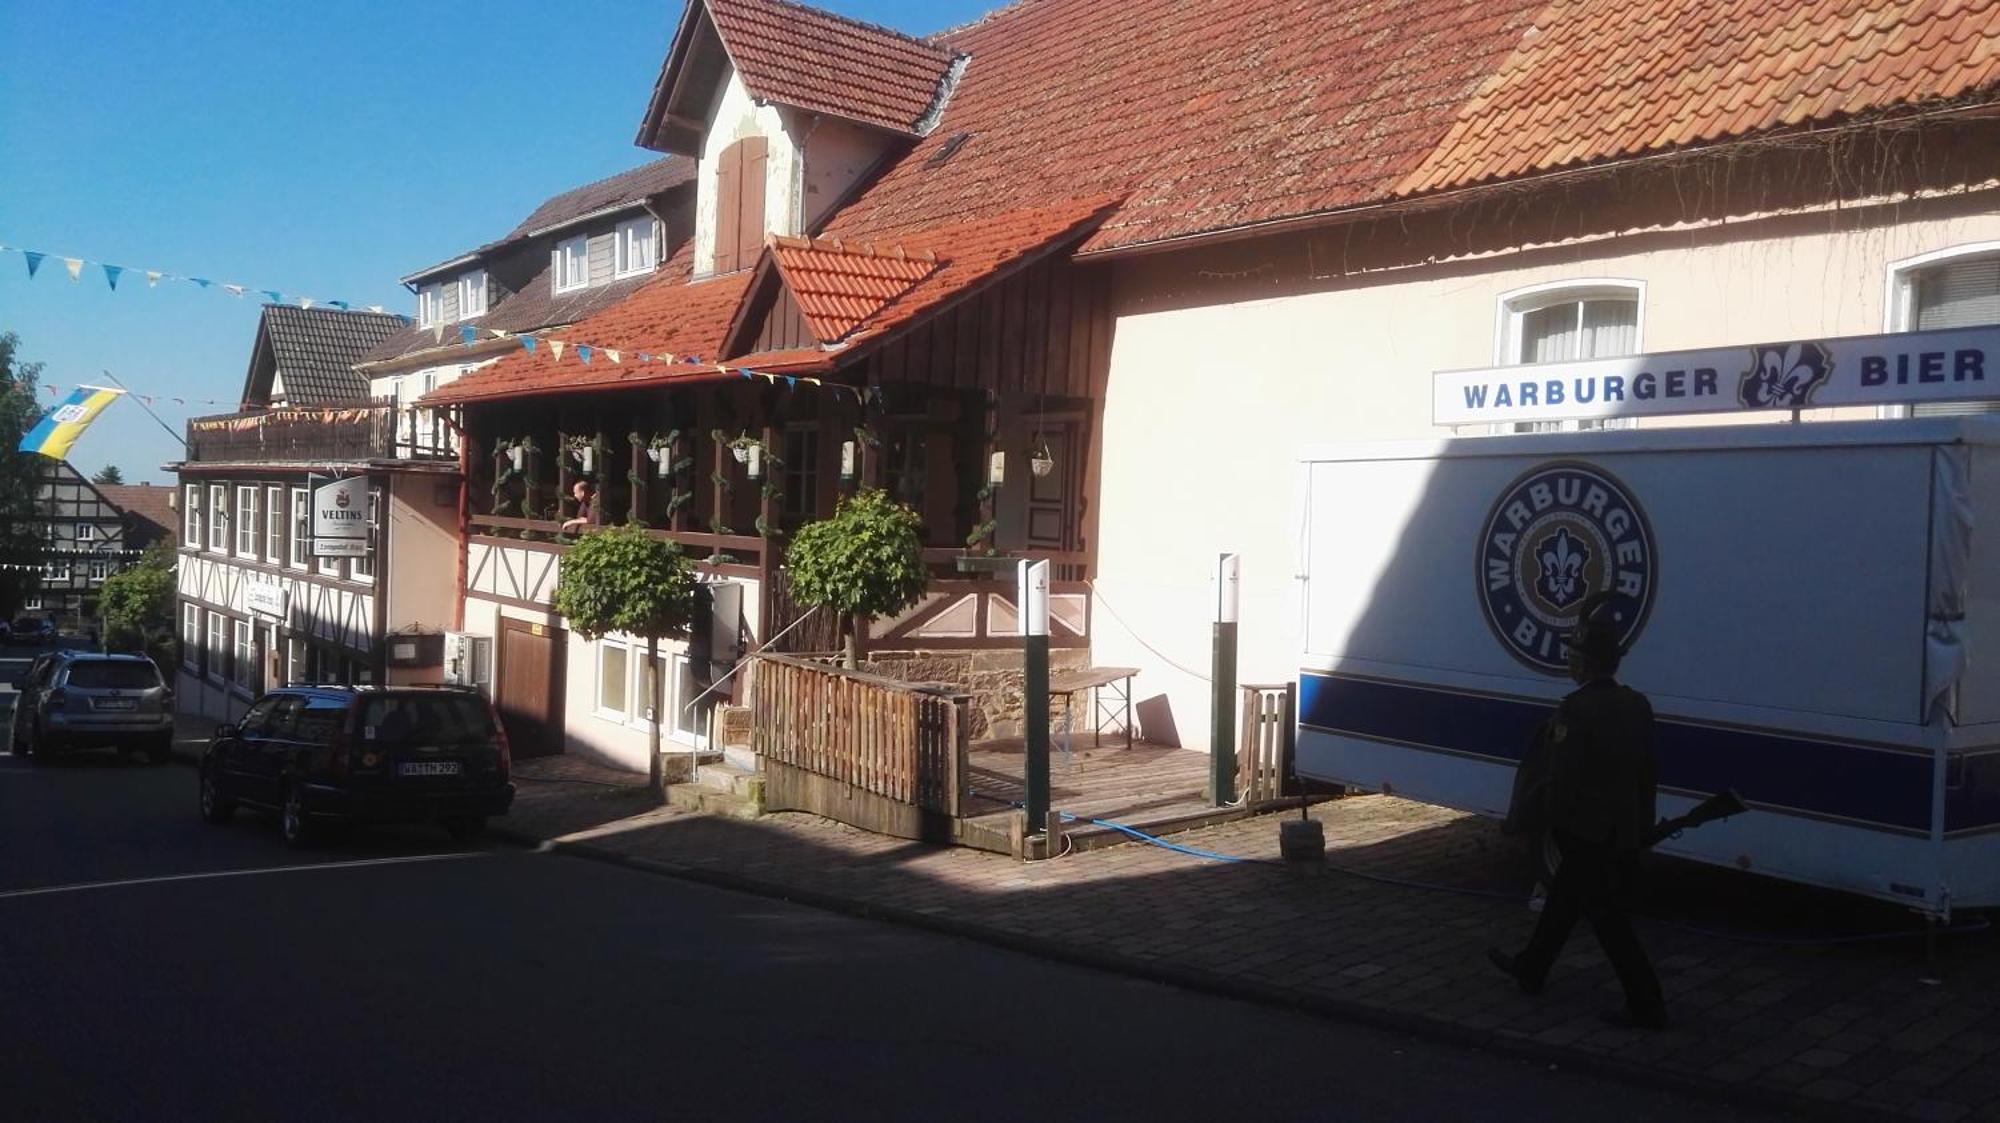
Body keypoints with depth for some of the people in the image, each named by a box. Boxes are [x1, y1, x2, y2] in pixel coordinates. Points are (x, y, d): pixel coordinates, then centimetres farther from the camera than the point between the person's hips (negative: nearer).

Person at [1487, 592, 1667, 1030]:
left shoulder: (1576, 710, -22)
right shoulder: (1637, 705, 3)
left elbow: (1560, 779, -21)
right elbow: (1649, 774, 10)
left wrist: (1548, 823, -5)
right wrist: (1641, 821, 20)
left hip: (1587, 833, -9)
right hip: (1625, 830, 9)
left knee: (1609, 917, 1)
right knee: (1565, 897, 22)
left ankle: (1646, 1006, 5)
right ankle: (1531, 968, 37)